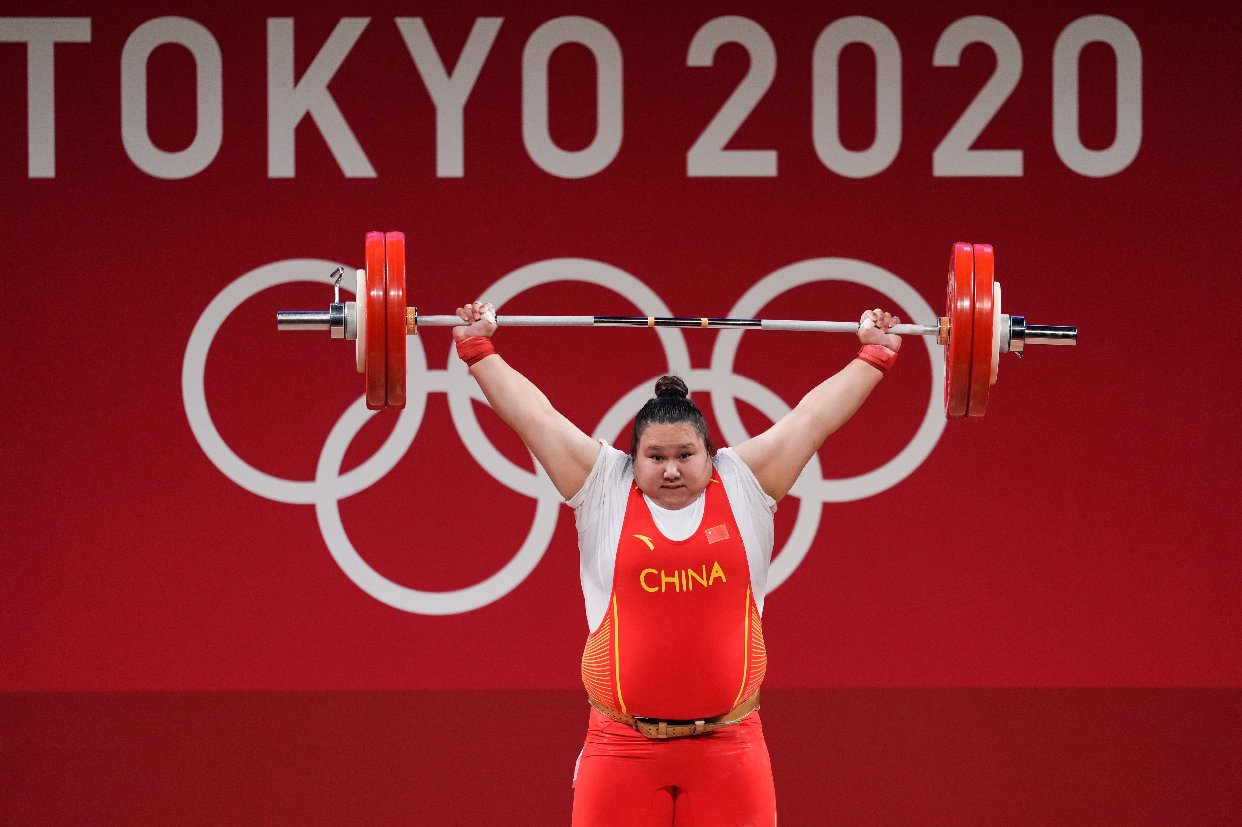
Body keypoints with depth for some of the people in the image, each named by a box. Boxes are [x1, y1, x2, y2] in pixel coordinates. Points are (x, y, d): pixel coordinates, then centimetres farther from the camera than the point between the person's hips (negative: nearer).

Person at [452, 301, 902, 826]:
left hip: (728, 746, 1)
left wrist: (874, 355, 19)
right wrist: (478, 349, 15)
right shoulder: (604, 491, 7)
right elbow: (534, 415, 12)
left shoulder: (743, 488, 9)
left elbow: (815, 415, 14)